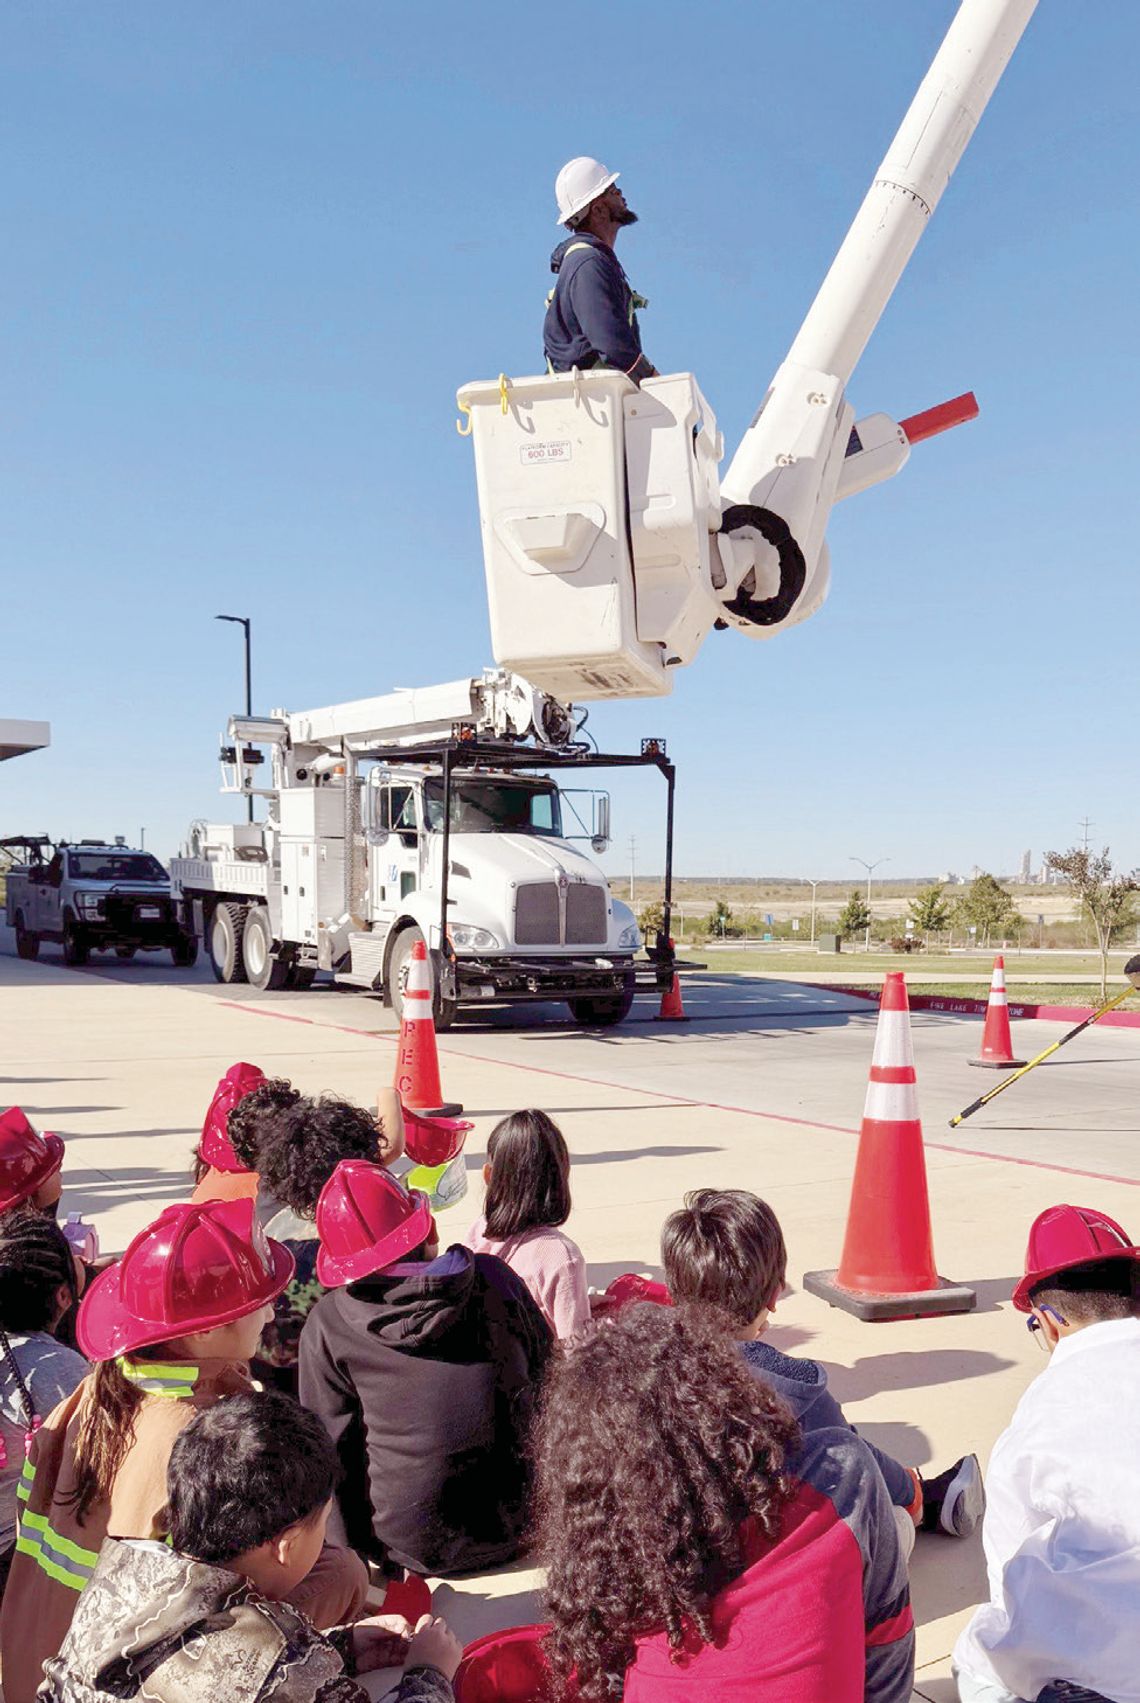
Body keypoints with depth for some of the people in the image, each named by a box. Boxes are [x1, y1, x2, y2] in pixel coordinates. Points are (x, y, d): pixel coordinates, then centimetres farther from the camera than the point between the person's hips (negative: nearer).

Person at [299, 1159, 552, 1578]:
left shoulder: (327, 1325, -10)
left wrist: (356, 1544, 10)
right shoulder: (493, 1277, -4)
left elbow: (332, 1445, -4)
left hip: (412, 1549, -2)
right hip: (515, 1530, 3)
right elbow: (546, 1377, 7)